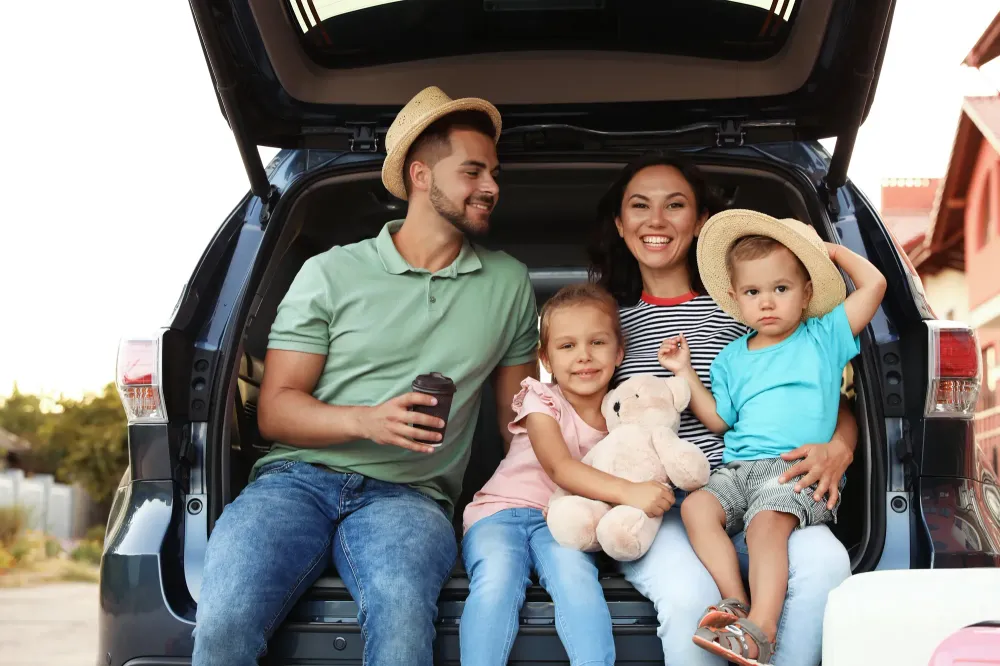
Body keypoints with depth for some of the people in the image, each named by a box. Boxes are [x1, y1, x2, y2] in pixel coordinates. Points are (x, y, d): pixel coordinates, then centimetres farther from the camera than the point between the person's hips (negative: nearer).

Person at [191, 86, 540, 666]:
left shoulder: (510, 284, 14)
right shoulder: (330, 274, 6)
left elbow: (518, 411, 22)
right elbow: (275, 409, 4)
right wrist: (366, 420, -14)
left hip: (408, 494, 1)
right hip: (300, 478, 0)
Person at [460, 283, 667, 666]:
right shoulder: (542, 400, -5)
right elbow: (559, 467, -21)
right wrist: (628, 492, -35)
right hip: (501, 511, -1)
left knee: (574, 572, -33)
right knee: (496, 579, -32)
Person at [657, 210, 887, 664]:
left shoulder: (823, 338, 12)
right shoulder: (732, 359, 23)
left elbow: (874, 284, 4)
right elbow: (718, 420, 23)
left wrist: (832, 249, 14)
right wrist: (686, 373, 17)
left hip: (800, 469, -5)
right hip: (739, 469, 5)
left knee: (767, 522, -33)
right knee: (696, 507, -24)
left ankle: (760, 629, -41)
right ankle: (736, 602, -30)